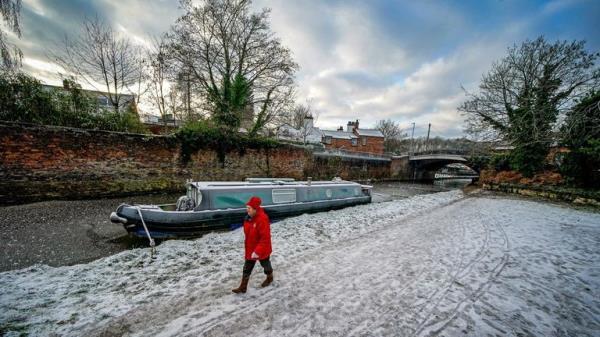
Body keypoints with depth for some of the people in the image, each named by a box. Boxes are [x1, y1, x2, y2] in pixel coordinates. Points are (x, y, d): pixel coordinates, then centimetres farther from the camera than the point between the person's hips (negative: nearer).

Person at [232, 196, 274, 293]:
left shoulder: (262, 219, -32)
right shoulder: (249, 218, -4)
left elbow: (265, 238, -31)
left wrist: (257, 251, -30)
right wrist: (248, 248, 19)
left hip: (262, 250, -7)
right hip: (250, 249, 7)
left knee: (265, 264, 20)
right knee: (247, 268, 15)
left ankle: (270, 278, 48)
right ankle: (243, 287, 31)